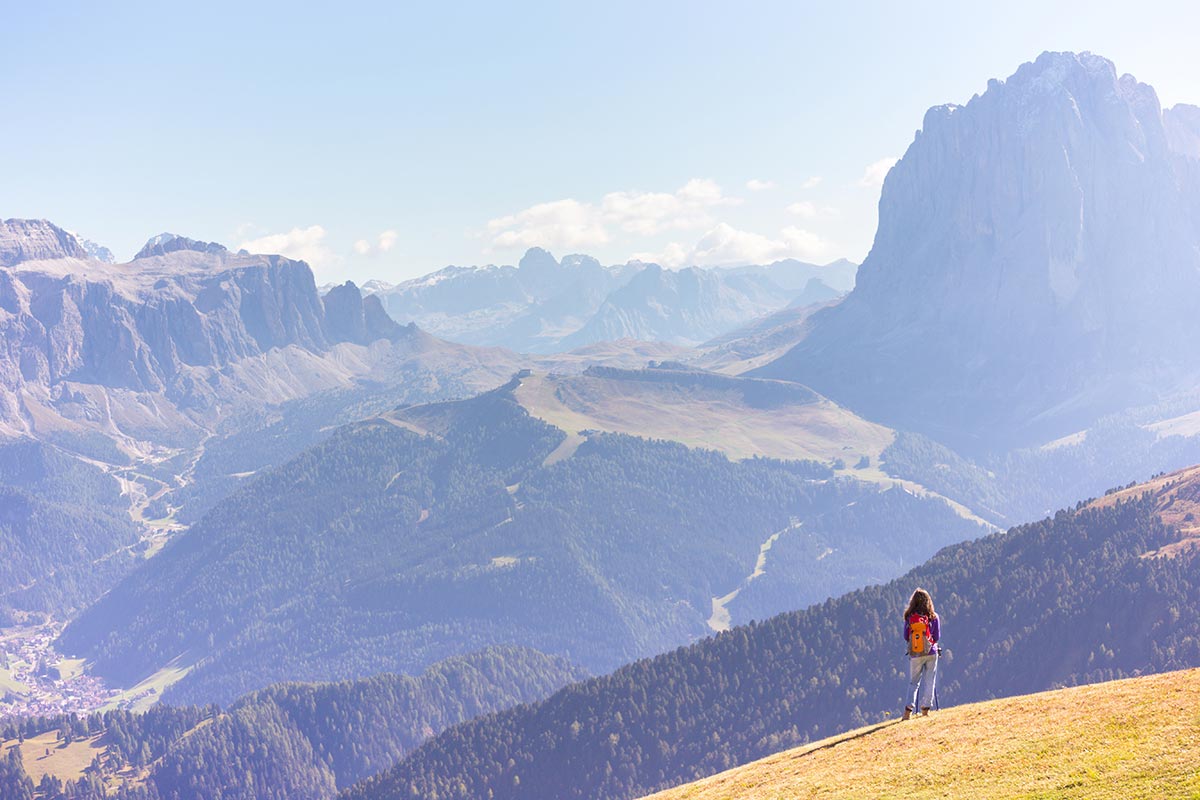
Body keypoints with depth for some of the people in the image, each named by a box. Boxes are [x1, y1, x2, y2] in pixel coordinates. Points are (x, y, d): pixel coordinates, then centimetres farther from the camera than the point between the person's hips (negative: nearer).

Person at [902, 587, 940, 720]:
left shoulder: (909, 617, -6)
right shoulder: (933, 617, -6)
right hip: (931, 653, -1)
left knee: (913, 682, 10)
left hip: (914, 654, 1)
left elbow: (906, 637, 0)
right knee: (929, 681, 9)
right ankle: (925, 708, 7)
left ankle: (909, 710, 1)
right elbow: (937, 637, 1)